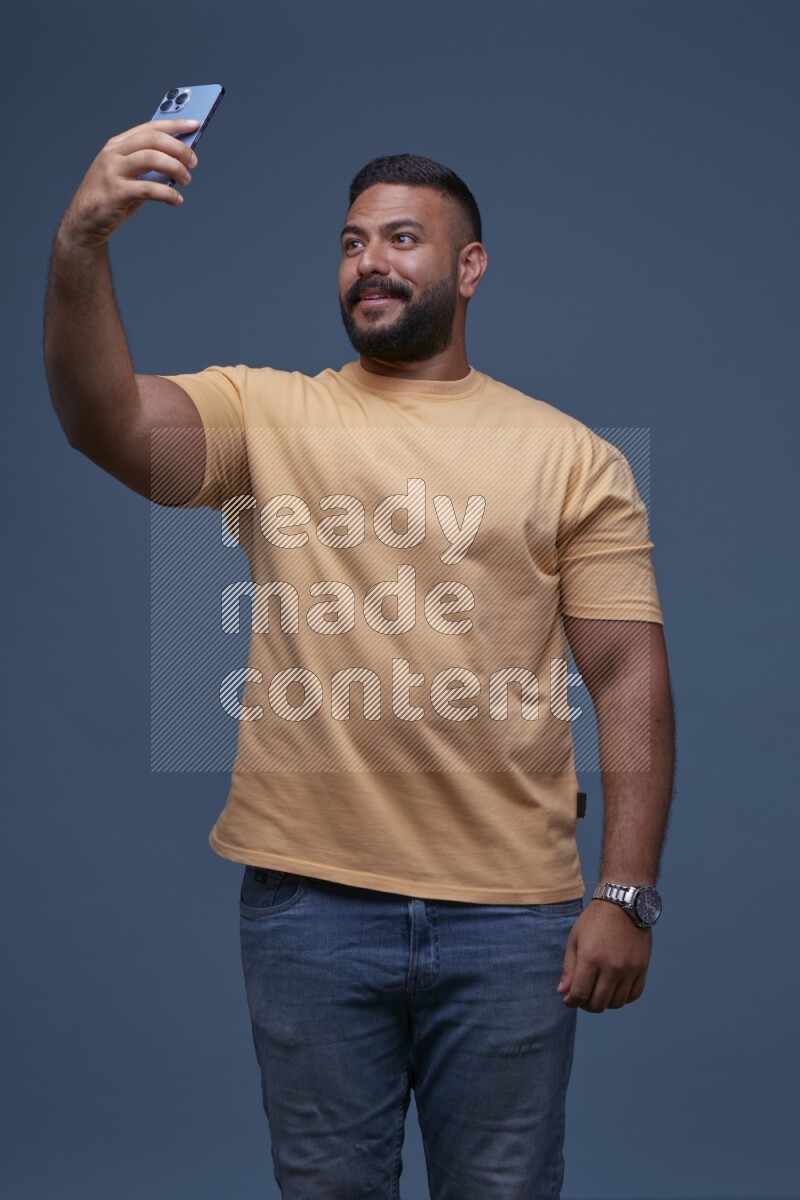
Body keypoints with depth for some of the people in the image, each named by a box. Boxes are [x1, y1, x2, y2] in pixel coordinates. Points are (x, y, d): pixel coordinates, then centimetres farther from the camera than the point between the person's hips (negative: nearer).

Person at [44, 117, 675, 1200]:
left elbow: (629, 674, 1)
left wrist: (627, 895, -6)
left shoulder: (573, 456, 5)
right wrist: (81, 245, -29)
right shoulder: (265, 412, 6)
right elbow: (105, 422, -12)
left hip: (510, 911, 0)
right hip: (309, 898, 1)